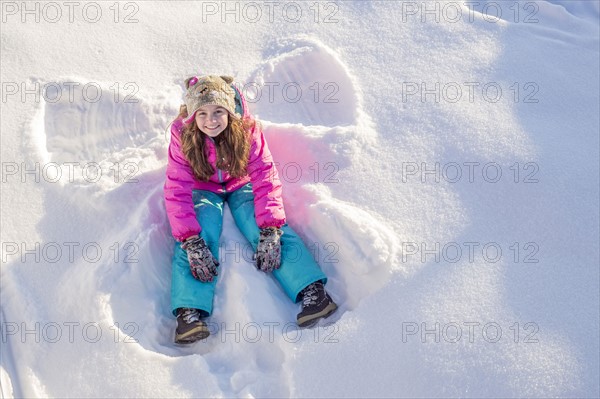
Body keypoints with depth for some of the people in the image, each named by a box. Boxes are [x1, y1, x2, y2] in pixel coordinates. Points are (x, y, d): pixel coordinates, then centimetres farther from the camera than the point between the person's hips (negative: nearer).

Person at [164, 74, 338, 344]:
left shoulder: (247, 128, -23)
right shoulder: (182, 135, -23)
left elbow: (265, 176, -24)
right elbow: (177, 190, -26)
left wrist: (270, 230, -36)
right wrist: (191, 242, -38)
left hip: (241, 185, 0)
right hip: (203, 189, 0)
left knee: (275, 233, -25)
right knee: (192, 239, -28)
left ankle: (312, 291, -32)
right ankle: (190, 312, -37)